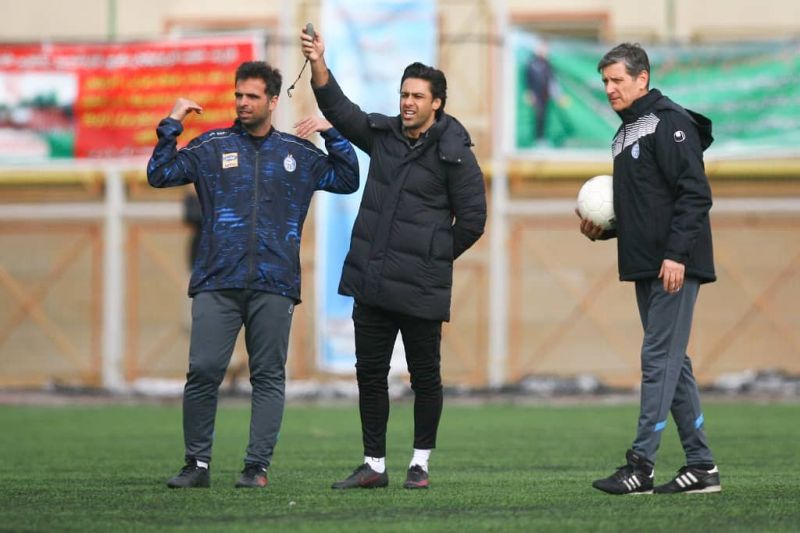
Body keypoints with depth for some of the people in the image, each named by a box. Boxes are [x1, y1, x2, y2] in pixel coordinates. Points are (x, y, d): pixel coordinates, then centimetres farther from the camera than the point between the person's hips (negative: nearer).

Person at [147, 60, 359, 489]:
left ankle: (257, 466, 4)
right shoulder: (212, 147, 9)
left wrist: (332, 135, 6)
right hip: (217, 282, -1)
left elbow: (347, 180, 17)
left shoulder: (298, 154, 14)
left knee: (268, 377, 1)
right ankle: (197, 464, 3)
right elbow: (160, 175, 3)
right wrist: (171, 126, -4)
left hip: (274, 285, 1)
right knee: (203, 371, -7)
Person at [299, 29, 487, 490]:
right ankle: (374, 465, 15)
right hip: (372, 280, 6)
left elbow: (472, 220, -4)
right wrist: (319, 65, -7)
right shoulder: (383, 134, 8)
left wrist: (434, 258, 2)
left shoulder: (454, 154, -8)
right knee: (370, 373, 8)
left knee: (425, 377, 4)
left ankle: (421, 463, 17)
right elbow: (340, 109, 8)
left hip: (421, 289, -5)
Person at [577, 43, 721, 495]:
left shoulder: (669, 123, -10)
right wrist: (602, 229, 8)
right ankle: (702, 466, 13)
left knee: (659, 359, -10)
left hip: (675, 266, -10)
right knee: (673, 362, 10)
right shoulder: (626, 133, 19)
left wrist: (676, 254, -23)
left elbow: (695, 193, -17)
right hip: (646, 269, 10)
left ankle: (641, 466, -11)